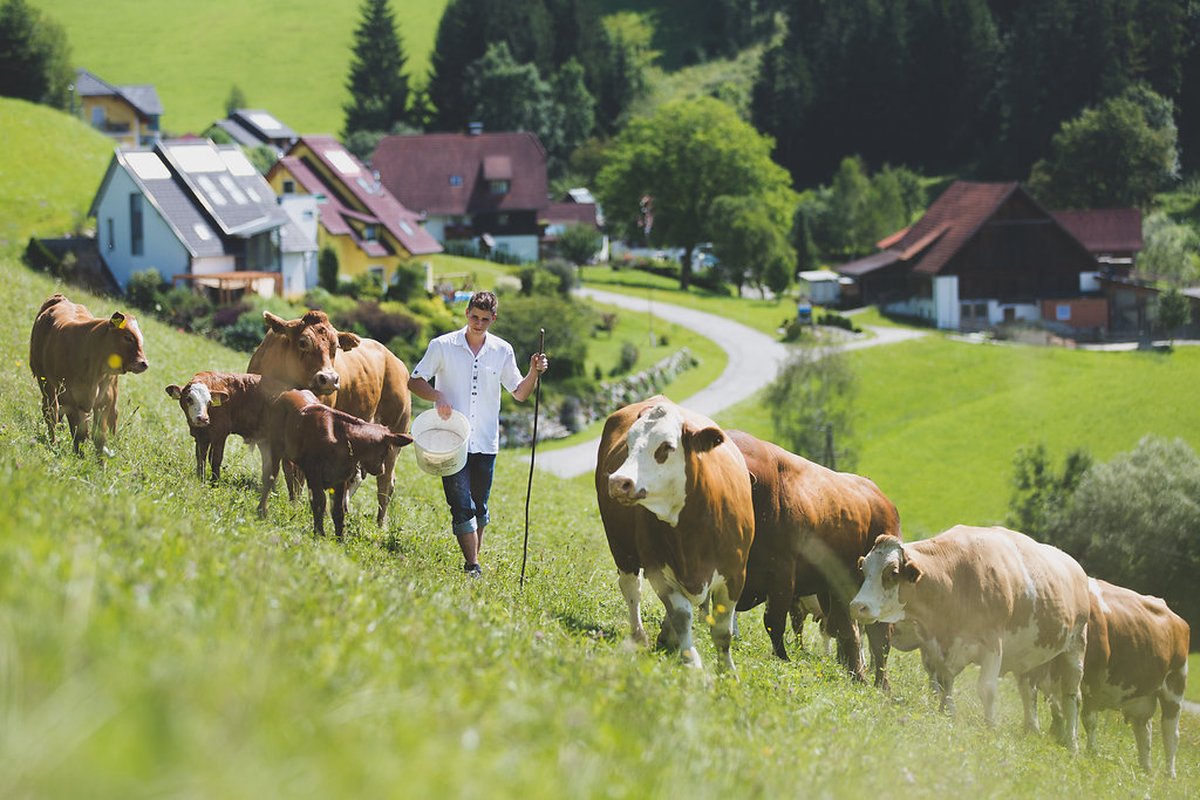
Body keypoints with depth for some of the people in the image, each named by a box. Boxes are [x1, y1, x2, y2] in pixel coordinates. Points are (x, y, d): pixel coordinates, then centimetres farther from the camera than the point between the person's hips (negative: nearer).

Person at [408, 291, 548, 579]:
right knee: (462, 507, -10)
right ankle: (473, 568, -10)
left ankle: (473, 563, 22)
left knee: (479, 508, 11)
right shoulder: (442, 346, -3)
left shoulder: (502, 351, 5)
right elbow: (414, 381, 0)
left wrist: (534, 373, -8)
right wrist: (437, 396, -18)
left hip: (486, 443, 3)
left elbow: (519, 393, 11)